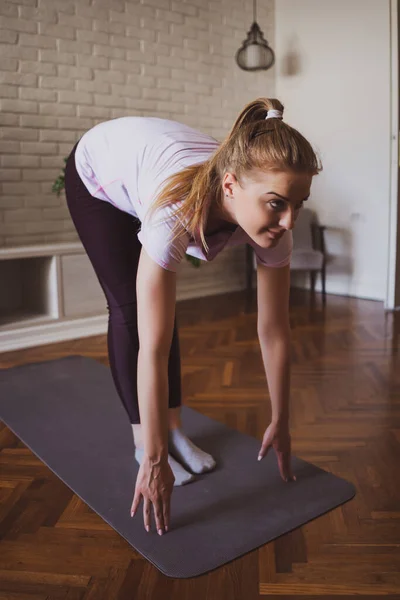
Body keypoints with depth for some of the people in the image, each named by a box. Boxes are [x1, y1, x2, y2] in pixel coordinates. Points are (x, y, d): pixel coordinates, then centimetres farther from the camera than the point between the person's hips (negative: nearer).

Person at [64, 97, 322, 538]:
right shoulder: (177, 211, -47)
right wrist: (153, 459, -35)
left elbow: (274, 330, -21)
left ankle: (173, 428, 14)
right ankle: (144, 439, 7)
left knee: (161, 308, 1)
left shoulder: (272, 219, -31)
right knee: (130, 309, -8)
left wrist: (280, 423, -14)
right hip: (98, 172, -4)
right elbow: (151, 349, -42)